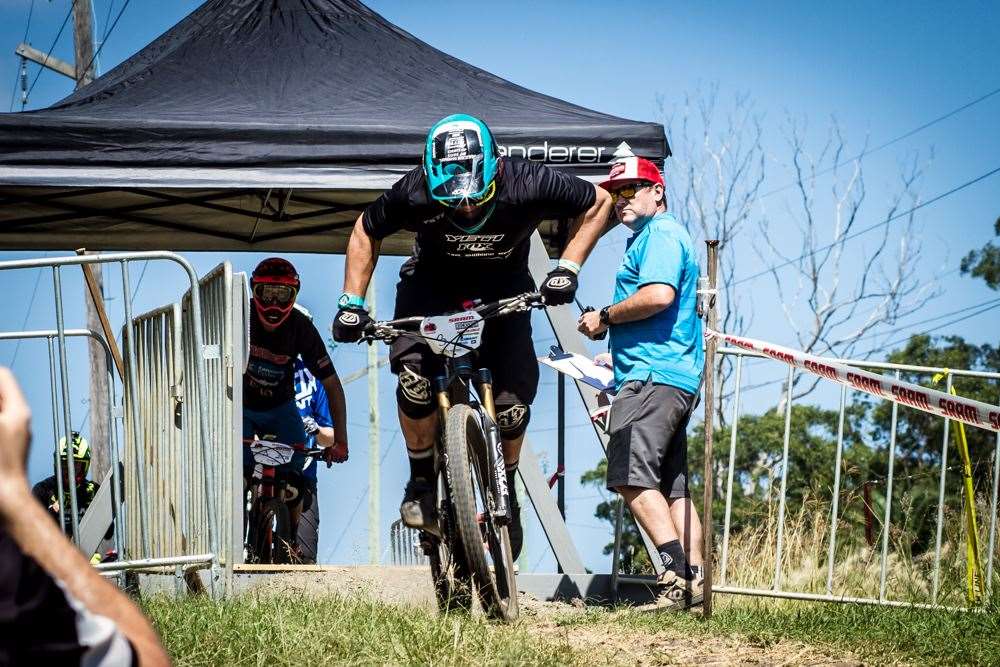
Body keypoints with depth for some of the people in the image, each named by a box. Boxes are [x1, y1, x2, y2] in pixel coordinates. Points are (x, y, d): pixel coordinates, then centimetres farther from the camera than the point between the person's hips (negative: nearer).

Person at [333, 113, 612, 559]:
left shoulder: (528, 185, -31)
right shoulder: (415, 194, -30)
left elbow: (599, 203, -12)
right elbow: (366, 232, -8)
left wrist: (568, 268, -20)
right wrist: (352, 302, -13)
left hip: (503, 290, 0)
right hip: (432, 286, 0)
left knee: (513, 401, -13)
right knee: (413, 373, -27)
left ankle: (505, 493, 15)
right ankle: (421, 481, -4)